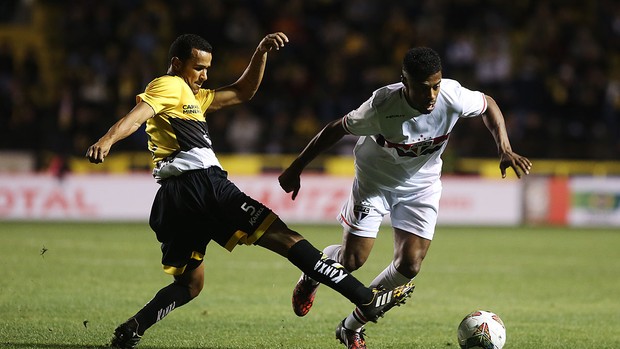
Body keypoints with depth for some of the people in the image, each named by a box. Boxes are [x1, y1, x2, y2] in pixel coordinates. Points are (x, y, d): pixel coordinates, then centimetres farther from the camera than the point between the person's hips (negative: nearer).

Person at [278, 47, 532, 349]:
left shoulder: (453, 96, -28)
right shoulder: (382, 106, -34)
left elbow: (488, 105, -4)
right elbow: (336, 129, -18)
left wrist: (505, 150, -16)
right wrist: (296, 169, -11)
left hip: (421, 185, 3)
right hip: (375, 180, -3)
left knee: (409, 266, -8)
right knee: (353, 260, -5)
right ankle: (312, 272, 33)